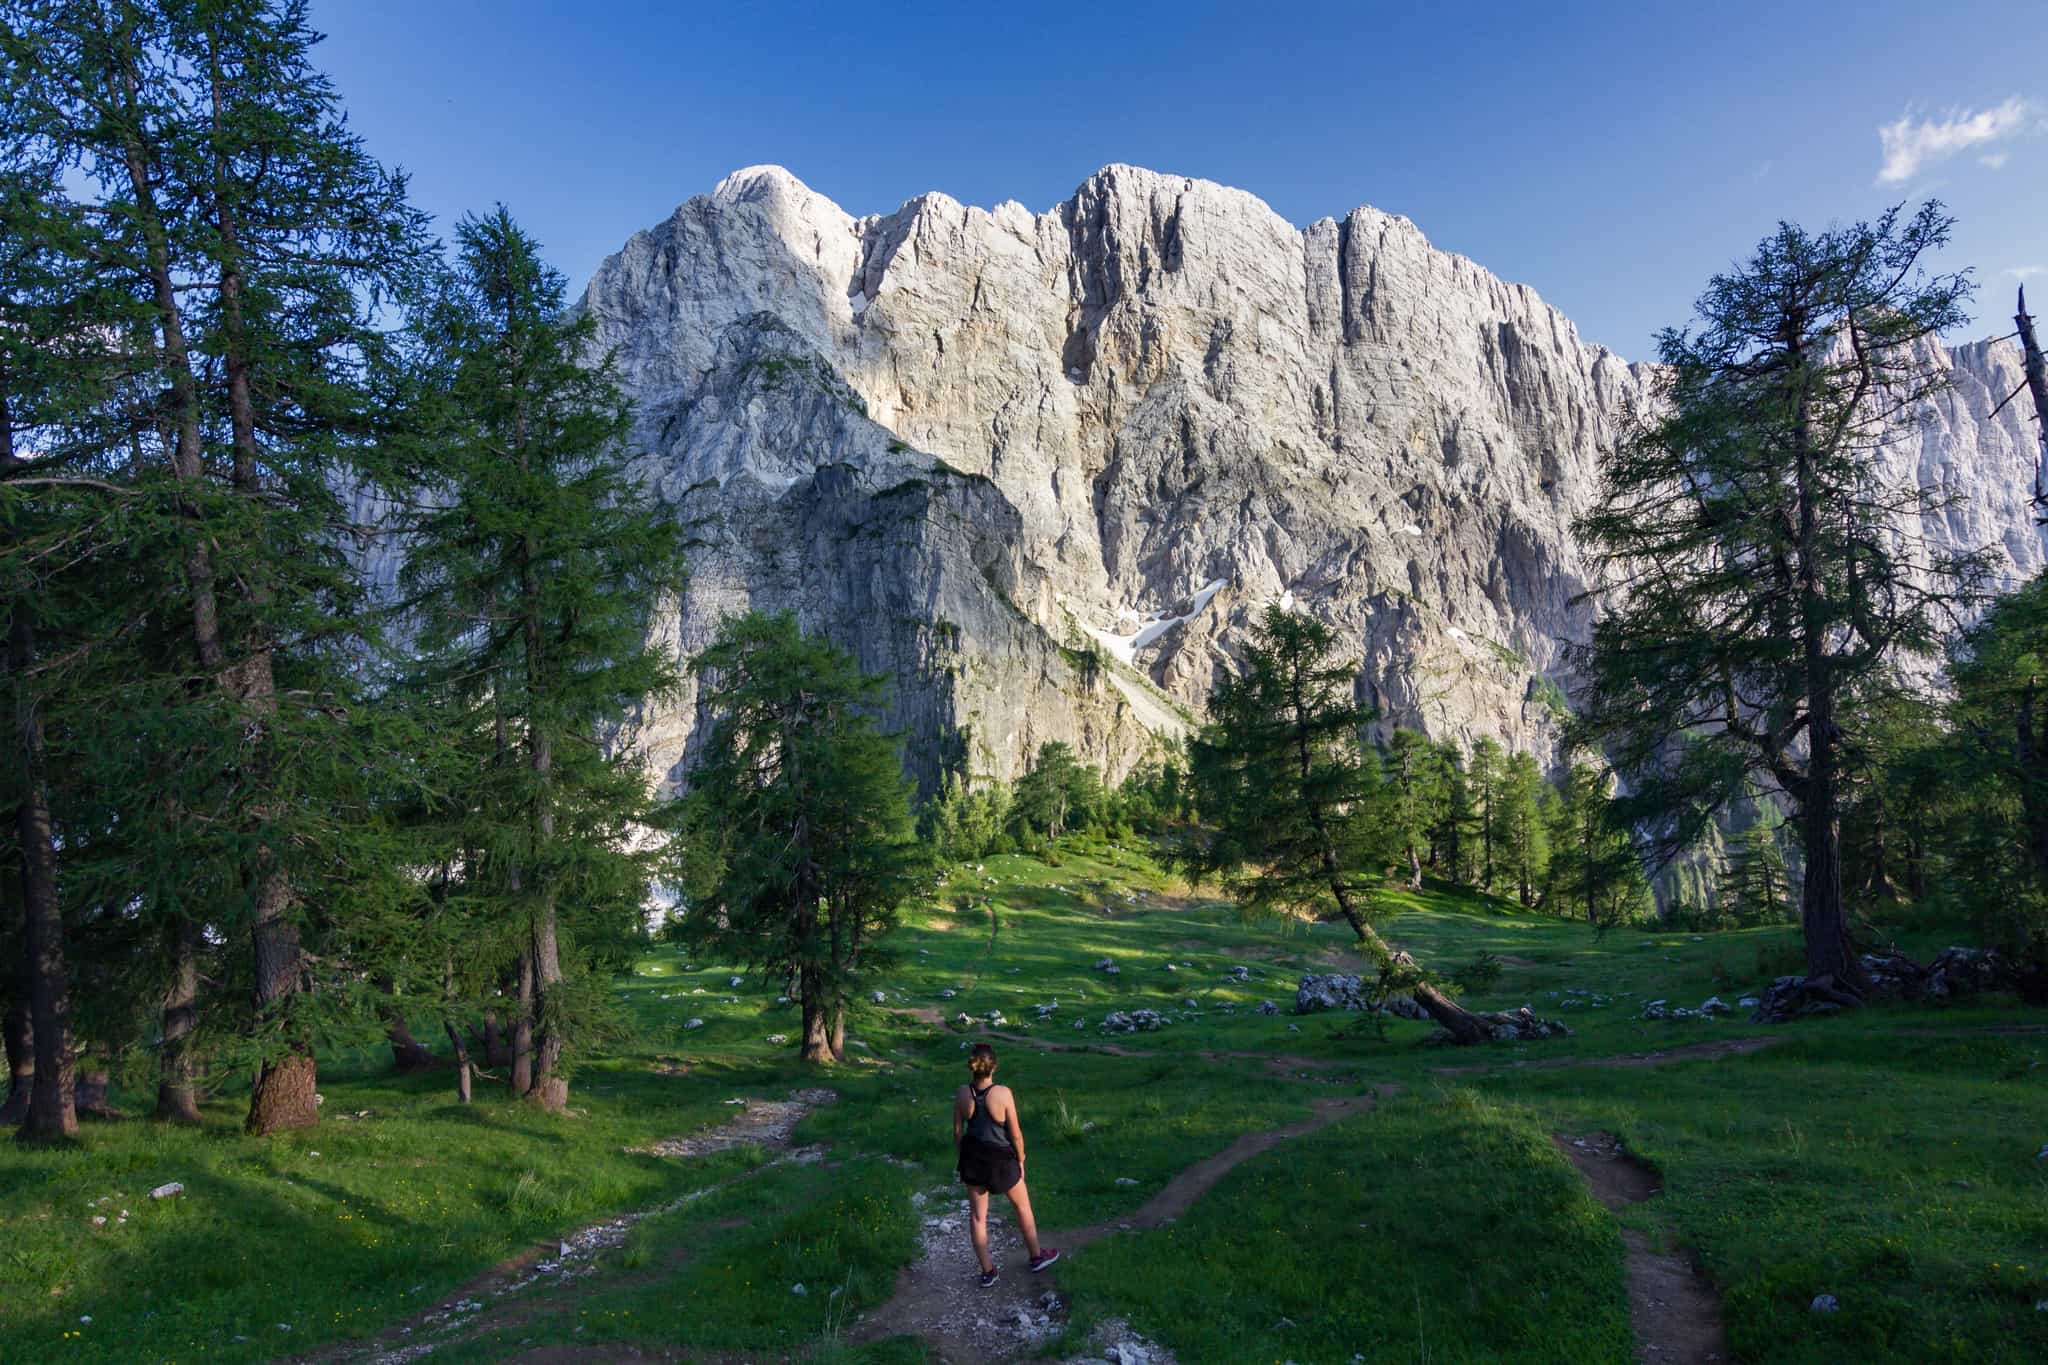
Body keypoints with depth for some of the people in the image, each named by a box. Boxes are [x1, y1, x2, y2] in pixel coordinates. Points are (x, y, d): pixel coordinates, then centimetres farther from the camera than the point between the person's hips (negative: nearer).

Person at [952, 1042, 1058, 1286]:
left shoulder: (962, 1094, -12)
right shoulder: (1003, 1093, -22)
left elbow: (957, 1131, -1)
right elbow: (1015, 1133, -14)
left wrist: (964, 1159, 14)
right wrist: (1021, 1161, 2)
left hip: (973, 1158, 3)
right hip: (1001, 1158, -3)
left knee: (978, 1215, 17)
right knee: (1023, 1206, 22)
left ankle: (987, 1271, 26)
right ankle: (1037, 1256, 39)